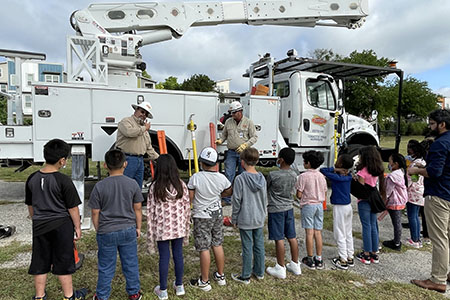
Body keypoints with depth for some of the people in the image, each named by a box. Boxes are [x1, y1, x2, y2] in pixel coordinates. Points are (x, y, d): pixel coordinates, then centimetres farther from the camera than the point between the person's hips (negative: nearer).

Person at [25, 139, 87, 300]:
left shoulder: (32, 179, -1)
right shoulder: (63, 181, -18)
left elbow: (30, 206, 10)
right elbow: (72, 208, -13)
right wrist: (77, 227, -1)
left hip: (39, 226, 5)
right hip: (61, 225, -4)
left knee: (40, 262, 16)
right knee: (63, 261, 8)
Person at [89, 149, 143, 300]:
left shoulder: (99, 186, -11)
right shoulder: (132, 184, -8)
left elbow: (95, 213, -4)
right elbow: (138, 209, 0)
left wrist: (98, 231, 10)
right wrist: (138, 228, 12)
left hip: (106, 232, -1)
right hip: (128, 230, 1)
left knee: (106, 267, 14)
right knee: (131, 264, 15)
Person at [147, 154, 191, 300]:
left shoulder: (155, 187, -12)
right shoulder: (181, 185, -6)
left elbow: (150, 211, -8)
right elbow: (187, 207, -1)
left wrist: (150, 234, 0)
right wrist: (186, 227, 11)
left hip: (162, 228, -2)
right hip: (179, 227, 2)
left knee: (164, 257, 9)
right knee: (178, 255, 15)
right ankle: (179, 286, 31)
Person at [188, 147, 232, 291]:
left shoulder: (196, 178, -19)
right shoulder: (221, 178, -7)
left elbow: (189, 198, -14)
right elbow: (229, 192, 11)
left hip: (202, 217, -4)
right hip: (217, 214, 5)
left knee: (204, 248, 4)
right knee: (217, 245, 17)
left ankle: (204, 282, 16)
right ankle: (220, 276, 31)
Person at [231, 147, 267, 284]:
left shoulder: (240, 179, -17)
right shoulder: (262, 178, 0)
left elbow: (236, 201, -13)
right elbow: (265, 199, 9)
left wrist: (234, 218, -1)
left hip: (245, 220, -5)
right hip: (259, 219, 5)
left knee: (247, 247, 4)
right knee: (259, 245, 15)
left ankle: (245, 276, 18)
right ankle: (259, 272, 31)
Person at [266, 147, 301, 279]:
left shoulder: (273, 175, -18)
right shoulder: (294, 175, -1)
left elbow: (266, 189, -4)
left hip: (276, 209, -6)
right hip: (289, 208, 6)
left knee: (279, 239, 2)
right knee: (292, 237, 14)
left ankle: (280, 268, 13)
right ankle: (295, 265, 26)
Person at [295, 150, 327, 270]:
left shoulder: (303, 176, -13)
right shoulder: (322, 176, 5)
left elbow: (299, 195, -13)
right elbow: (325, 195, 9)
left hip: (308, 205, -5)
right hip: (319, 205, 5)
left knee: (309, 233, 1)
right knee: (318, 232, 9)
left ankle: (310, 260, 9)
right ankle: (319, 260, 15)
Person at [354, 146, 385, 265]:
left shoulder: (362, 171, -16)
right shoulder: (377, 171, 6)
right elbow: (376, 185, 7)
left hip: (364, 202, -7)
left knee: (366, 227, 0)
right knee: (373, 226, 13)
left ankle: (366, 255, 9)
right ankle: (374, 253, 21)